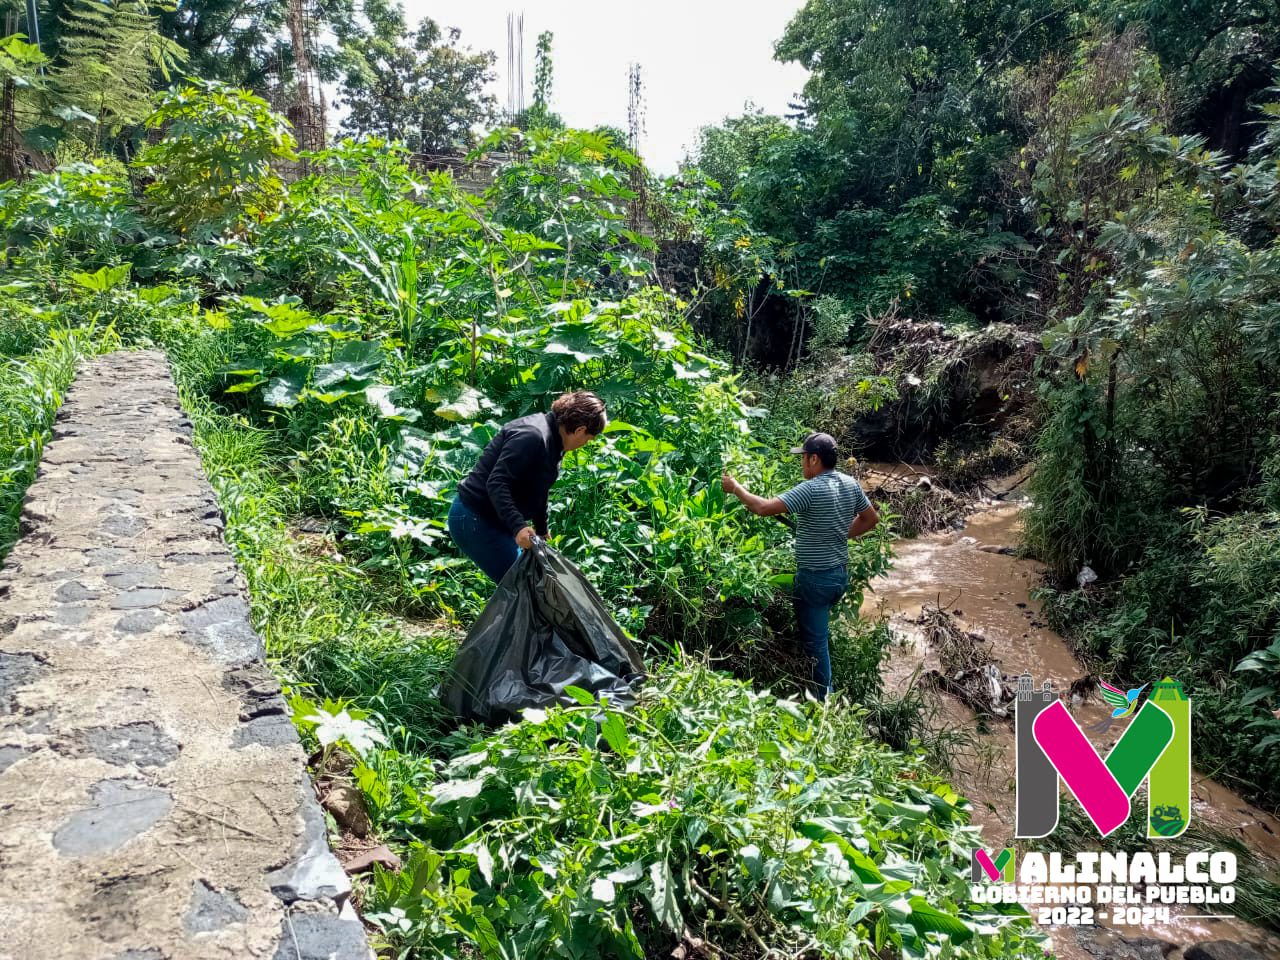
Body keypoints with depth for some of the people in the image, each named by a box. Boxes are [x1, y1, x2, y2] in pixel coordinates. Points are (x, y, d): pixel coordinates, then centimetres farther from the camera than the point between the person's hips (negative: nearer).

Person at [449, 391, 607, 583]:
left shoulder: (552, 440, 9)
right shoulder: (532, 436, -23)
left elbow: (537, 490, 22)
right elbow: (496, 482, -29)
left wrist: (542, 531, 32)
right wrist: (518, 526, -38)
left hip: (496, 520, 10)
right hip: (474, 520, -10)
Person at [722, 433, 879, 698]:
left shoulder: (810, 489, -23)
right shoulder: (851, 484, 1)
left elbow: (764, 508, -25)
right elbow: (871, 519, 14)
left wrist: (735, 488, -12)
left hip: (815, 578, -8)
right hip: (840, 574, 8)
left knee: (815, 641, 4)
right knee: (819, 632, 26)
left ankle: (823, 702, 14)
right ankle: (825, 690, 38)